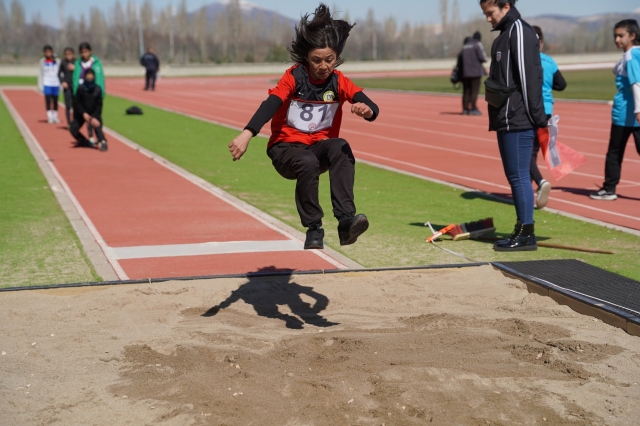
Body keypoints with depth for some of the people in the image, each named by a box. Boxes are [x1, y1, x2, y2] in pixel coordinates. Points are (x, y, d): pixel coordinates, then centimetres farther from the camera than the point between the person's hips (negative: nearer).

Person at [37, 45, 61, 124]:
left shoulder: (57, 61, 4)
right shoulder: (43, 61, 3)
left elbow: (59, 72, 5)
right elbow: (40, 73, 5)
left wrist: (61, 84, -1)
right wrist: (40, 85, 0)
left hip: (56, 83, 1)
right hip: (47, 83, -1)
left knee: (55, 101, 7)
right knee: (48, 100, -5)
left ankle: (55, 116, 16)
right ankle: (49, 117, -1)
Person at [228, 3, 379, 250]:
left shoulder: (339, 82, -5)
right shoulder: (294, 77, -11)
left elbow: (372, 108, -16)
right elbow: (270, 105, -27)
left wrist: (366, 110, -43)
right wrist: (247, 134, -43)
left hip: (320, 147, 2)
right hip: (285, 148, -2)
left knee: (340, 148, -32)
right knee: (308, 163, -36)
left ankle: (346, 220, -37)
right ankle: (314, 229, -21)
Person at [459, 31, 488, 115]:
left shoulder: (465, 46, 13)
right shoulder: (478, 44, -4)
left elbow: (461, 58, 11)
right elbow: (482, 57, -11)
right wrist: (486, 59, 8)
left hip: (465, 72, 6)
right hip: (476, 71, -6)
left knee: (466, 91, 8)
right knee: (474, 90, -4)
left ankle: (465, 109, 8)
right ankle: (473, 109, -7)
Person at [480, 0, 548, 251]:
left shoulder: (520, 32, -11)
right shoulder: (505, 34, 19)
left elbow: (530, 78, -17)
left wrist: (538, 119, -20)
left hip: (518, 121, -10)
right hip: (507, 120, 10)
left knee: (518, 175, -7)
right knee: (513, 175, 11)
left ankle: (526, 234, -2)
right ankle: (521, 231, 17)